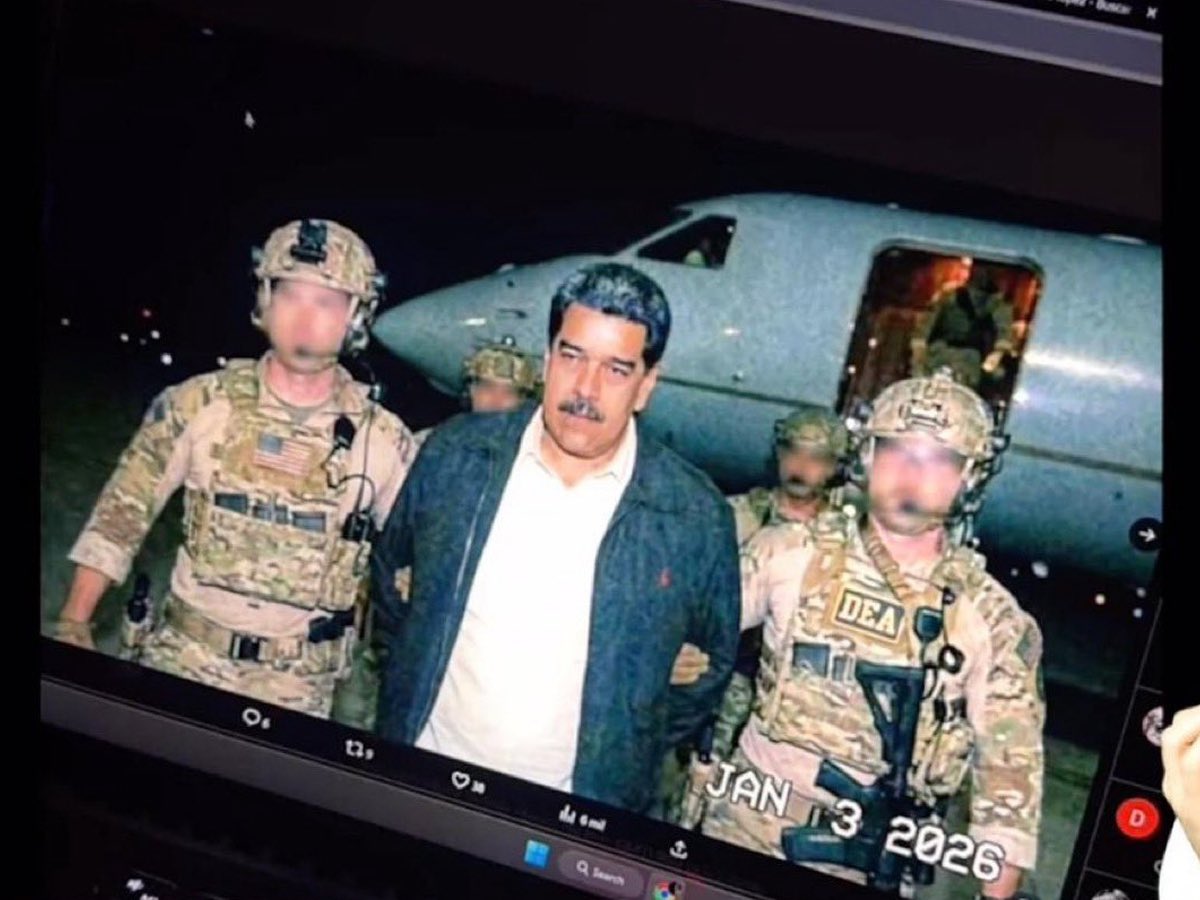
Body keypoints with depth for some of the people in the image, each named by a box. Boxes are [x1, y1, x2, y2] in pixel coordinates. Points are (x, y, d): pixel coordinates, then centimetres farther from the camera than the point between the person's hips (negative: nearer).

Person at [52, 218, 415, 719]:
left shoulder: (383, 439, -6)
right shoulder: (199, 405, -6)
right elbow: (122, 513, 1)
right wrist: (73, 624, -2)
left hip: (297, 687, 0)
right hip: (183, 659, 1)